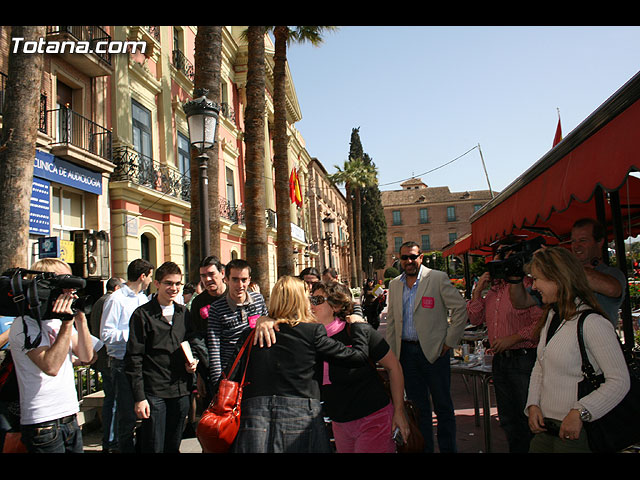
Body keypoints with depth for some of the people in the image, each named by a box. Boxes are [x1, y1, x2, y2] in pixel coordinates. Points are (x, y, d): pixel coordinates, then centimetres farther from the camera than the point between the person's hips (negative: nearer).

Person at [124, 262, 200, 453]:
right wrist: (139, 397, -12)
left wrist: (193, 361, 1)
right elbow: (134, 360, -7)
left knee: (173, 446, 15)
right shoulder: (142, 314, -5)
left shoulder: (184, 313, 10)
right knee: (153, 448, 2)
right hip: (154, 393, -5)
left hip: (181, 391, 5)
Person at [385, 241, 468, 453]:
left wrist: (450, 340, -7)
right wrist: (391, 352, 9)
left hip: (434, 350, -4)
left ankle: (448, 447, 21)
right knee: (418, 407, 12)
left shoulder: (438, 278, -6)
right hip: (406, 351, 4)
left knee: (443, 406, 7)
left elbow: (460, 307, -5)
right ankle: (424, 447, 24)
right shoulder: (394, 284, 9)